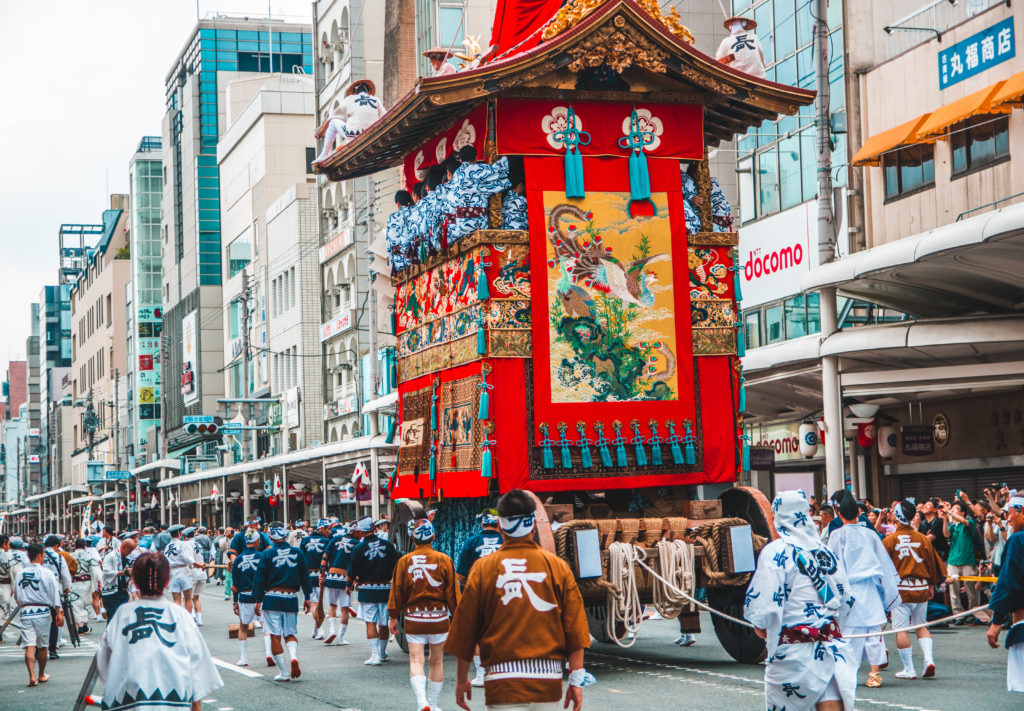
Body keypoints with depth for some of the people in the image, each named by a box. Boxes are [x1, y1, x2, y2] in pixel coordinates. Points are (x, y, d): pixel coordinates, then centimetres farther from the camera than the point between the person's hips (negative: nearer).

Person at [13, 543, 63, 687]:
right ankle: (42, 675, 25)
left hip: (26, 612, 2)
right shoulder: (46, 573, -7)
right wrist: (59, 613, -2)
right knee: (42, 646, 12)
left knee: (29, 646, -2)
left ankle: (32, 676, -15)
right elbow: (55, 594, -7)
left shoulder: (20, 573, 5)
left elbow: (16, 597, 14)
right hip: (42, 611, -2)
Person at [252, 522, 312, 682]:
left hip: (272, 599, -3)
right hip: (291, 599, 3)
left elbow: (260, 579, -4)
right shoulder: (297, 553, 3)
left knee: (275, 636, 2)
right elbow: (305, 577, 7)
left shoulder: (267, 554, -5)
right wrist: (307, 597, 16)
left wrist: (258, 600, 3)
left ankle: (284, 673, 1)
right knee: (290, 634, 15)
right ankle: (294, 657, -14)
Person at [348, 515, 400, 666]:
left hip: (367, 590, -3)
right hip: (385, 588, 3)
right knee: (384, 623, 13)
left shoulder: (359, 548, -9)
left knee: (370, 623, -1)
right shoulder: (387, 544, -2)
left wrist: (354, 580, 16)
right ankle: (383, 653, 27)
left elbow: (352, 573, -5)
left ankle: (375, 655, -9)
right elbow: (396, 566, 3)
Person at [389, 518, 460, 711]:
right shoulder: (444, 560, -4)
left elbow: (397, 591, 1)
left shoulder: (404, 561, -3)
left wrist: (393, 617, 11)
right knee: (437, 661, 13)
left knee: (416, 660, -2)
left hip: (413, 618, 0)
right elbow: (452, 591, -1)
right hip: (439, 618, 0)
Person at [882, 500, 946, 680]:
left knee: (901, 630, 3)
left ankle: (909, 669, 5)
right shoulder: (923, 539, 0)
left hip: (900, 590, -4)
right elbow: (933, 563, 8)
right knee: (921, 626, 18)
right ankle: (929, 659, 2)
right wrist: (931, 586, 21)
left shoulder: (889, 541, -9)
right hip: (921, 589, 4)